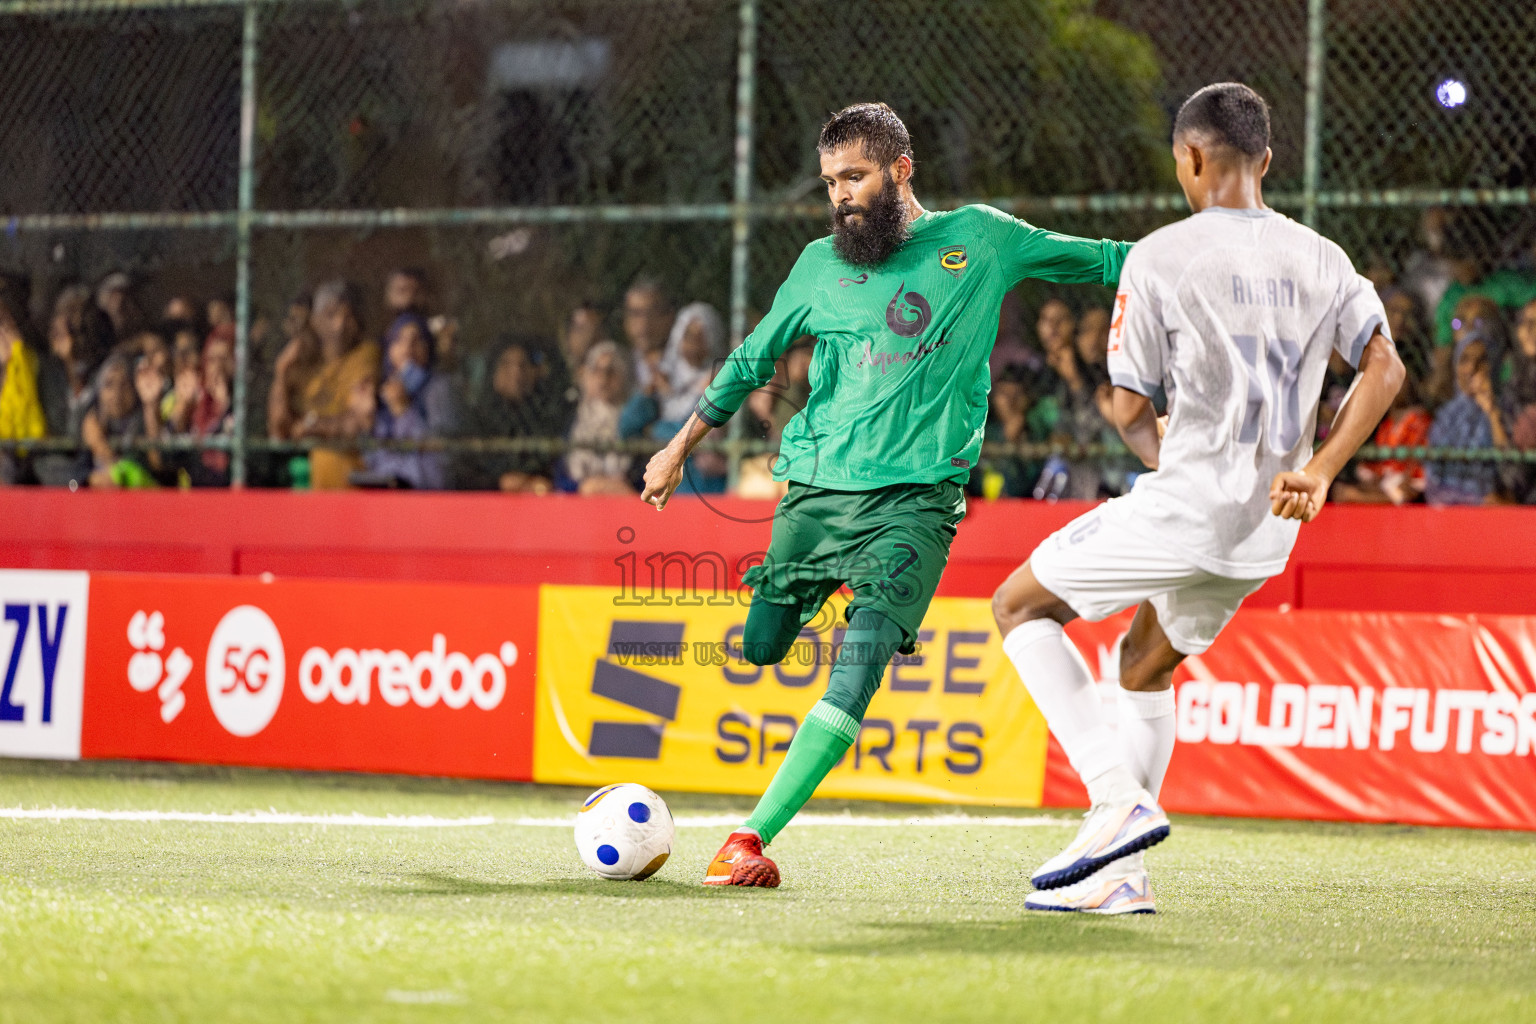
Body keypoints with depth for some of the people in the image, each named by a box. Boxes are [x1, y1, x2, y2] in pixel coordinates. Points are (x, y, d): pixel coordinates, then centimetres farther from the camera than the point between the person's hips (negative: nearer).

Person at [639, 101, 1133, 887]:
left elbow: (1101, 261, 16)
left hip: (917, 495, -3)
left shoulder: (979, 239, 6)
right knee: (760, 653, -1)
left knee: (859, 667, -18)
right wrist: (680, 447, 28)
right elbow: (751, 360, 23)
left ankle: (752, 836, -20)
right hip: (816, 488, 3)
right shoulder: (821, 266, 11)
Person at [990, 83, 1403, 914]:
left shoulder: (1161, 256, -8)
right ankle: (1120, 872, 18)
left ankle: (1119, 795, -5)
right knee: (1146, 666, 23)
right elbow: (1383, 369, 1)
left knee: (1020, 605, 9)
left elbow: (1128, 409, -6)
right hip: (1268, 527, 7)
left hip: (1185, 503, -7)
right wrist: (1317, 470, -1)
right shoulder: (1319, 258, 8)